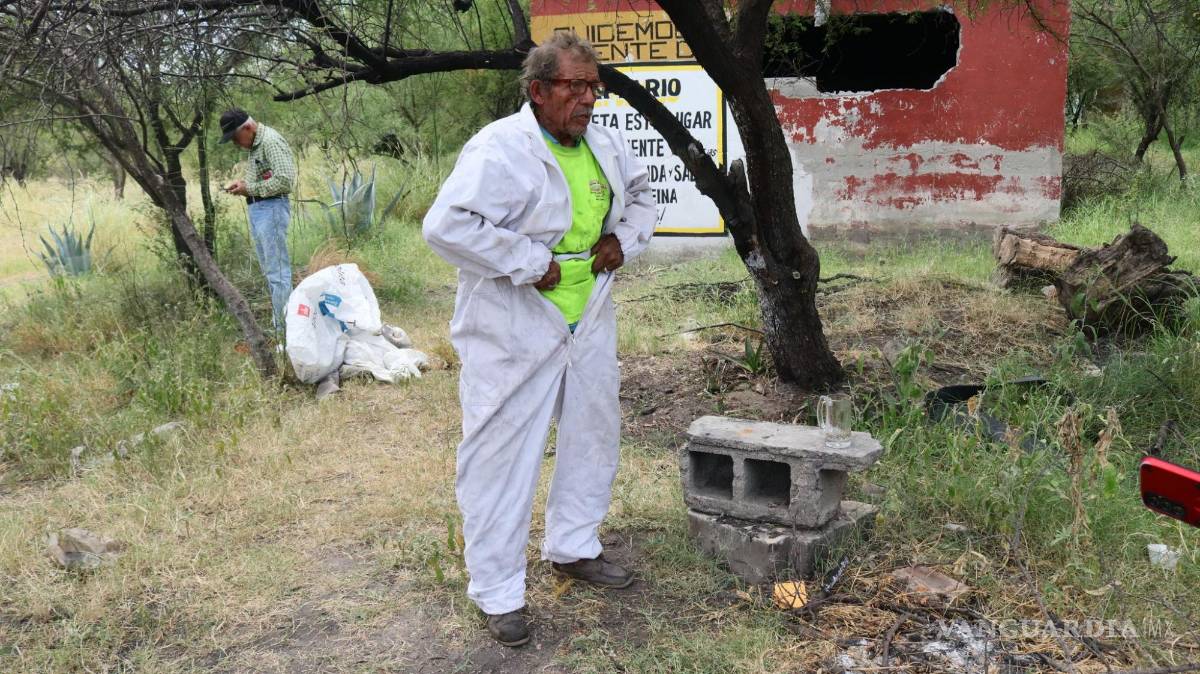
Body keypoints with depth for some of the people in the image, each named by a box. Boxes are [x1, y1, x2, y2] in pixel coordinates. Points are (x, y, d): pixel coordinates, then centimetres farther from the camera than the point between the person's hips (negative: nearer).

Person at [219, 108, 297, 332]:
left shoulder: (271, 141, -13)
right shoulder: (254, 145, 17)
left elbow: (284, 180, -22)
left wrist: (250, 189, -15)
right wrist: (243, 184, 8)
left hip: (271, 208, -10)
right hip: (257, 209, 10)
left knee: (277, 271, -10)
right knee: (269, 270, 12)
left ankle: (285, 329, -8)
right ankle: (278, 323, 19)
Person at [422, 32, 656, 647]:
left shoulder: (605, 145, 6)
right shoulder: (499, 149, -19)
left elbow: (641, 196, 24)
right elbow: (445, 226, -29)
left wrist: (625, 238, 3)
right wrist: (528, 263, -25)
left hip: (588, 324, 8)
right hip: (514, 332, -7)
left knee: (593, 438, 20)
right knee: (502, 458, 1)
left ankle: (573, 548, 42)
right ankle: (497, 593, 17)